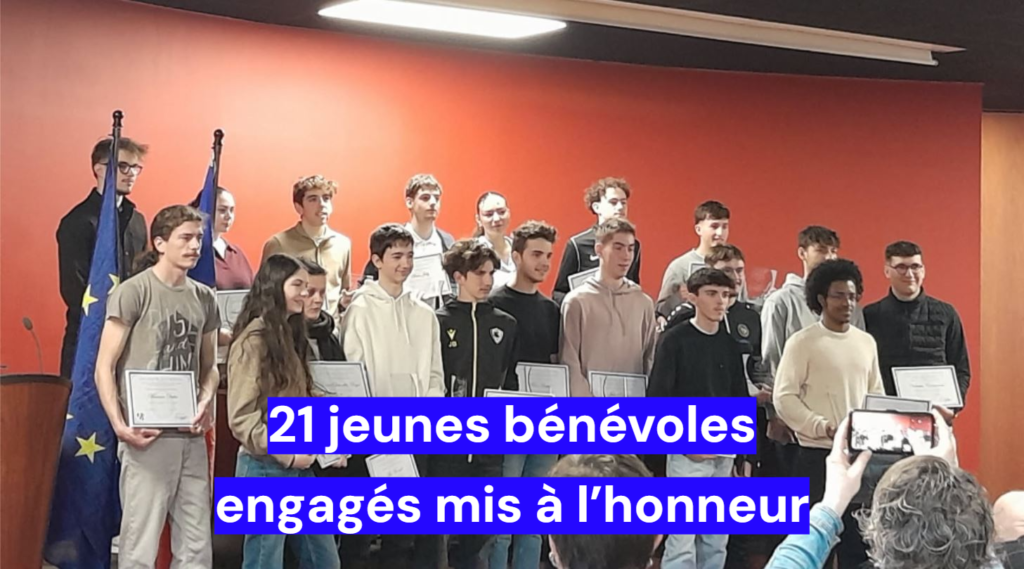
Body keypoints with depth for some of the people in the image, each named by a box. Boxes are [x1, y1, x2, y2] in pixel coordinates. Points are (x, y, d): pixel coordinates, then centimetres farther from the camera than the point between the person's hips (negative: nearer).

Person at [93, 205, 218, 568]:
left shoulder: (204, 298, 12)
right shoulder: (133, 292, -5)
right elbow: (104, 367, -6)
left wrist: (205, 402, -1)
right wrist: (119, 425, -17)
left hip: (192, 437, 6)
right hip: (147, 436, -6)